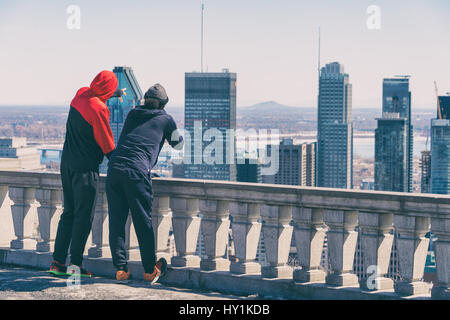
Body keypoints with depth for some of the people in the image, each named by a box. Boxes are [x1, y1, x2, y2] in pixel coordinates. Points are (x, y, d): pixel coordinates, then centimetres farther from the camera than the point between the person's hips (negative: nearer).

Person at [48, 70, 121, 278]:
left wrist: (117, 93, 46)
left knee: (69, 212, 13)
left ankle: (57, 262, 11)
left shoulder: (81, 94, 6)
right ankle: (75, 263, -3)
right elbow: (106, 143, -11)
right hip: (85, 167, -8)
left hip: (67, 163, 8)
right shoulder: (98, 108, -17)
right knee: (84, 215, -2)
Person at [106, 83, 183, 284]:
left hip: (114, 168, 4)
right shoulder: (166, 120, 14)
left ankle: (121, 269, 7)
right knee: (143, 222, 4)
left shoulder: (133, 115, 23)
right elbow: (178, 145, 31)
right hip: (137, 171, -4)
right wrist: (174, 132, 52)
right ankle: (150, 270, 11)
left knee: (116, 221, 7)